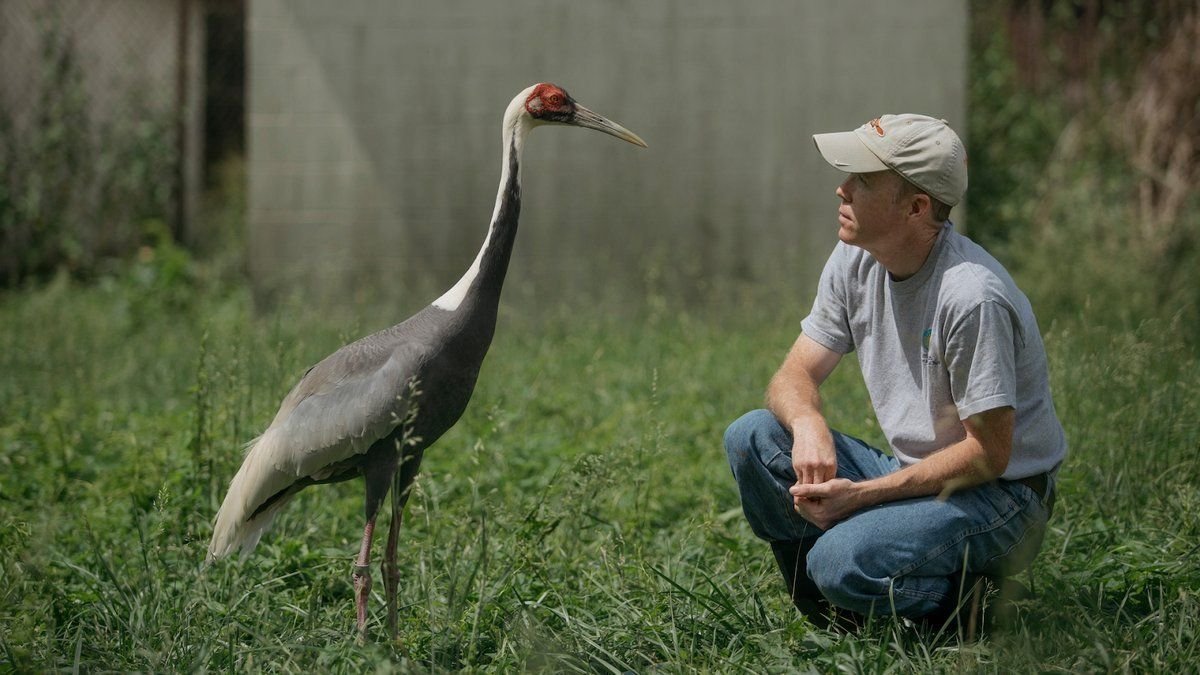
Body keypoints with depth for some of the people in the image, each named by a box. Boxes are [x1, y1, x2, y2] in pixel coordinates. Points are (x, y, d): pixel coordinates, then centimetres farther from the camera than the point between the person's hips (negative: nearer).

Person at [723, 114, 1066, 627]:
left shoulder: (973, 298, -25)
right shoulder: (855, 262, -1)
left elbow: (987, 454, -22)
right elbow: (795, 374, 3)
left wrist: (862, 495, -25)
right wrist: (807, 423, -23)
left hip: (1001, 494, -8)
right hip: (909, 475, 8)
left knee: (844, 562, -31)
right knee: (750, 438, -8)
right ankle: (832, 619, -3)